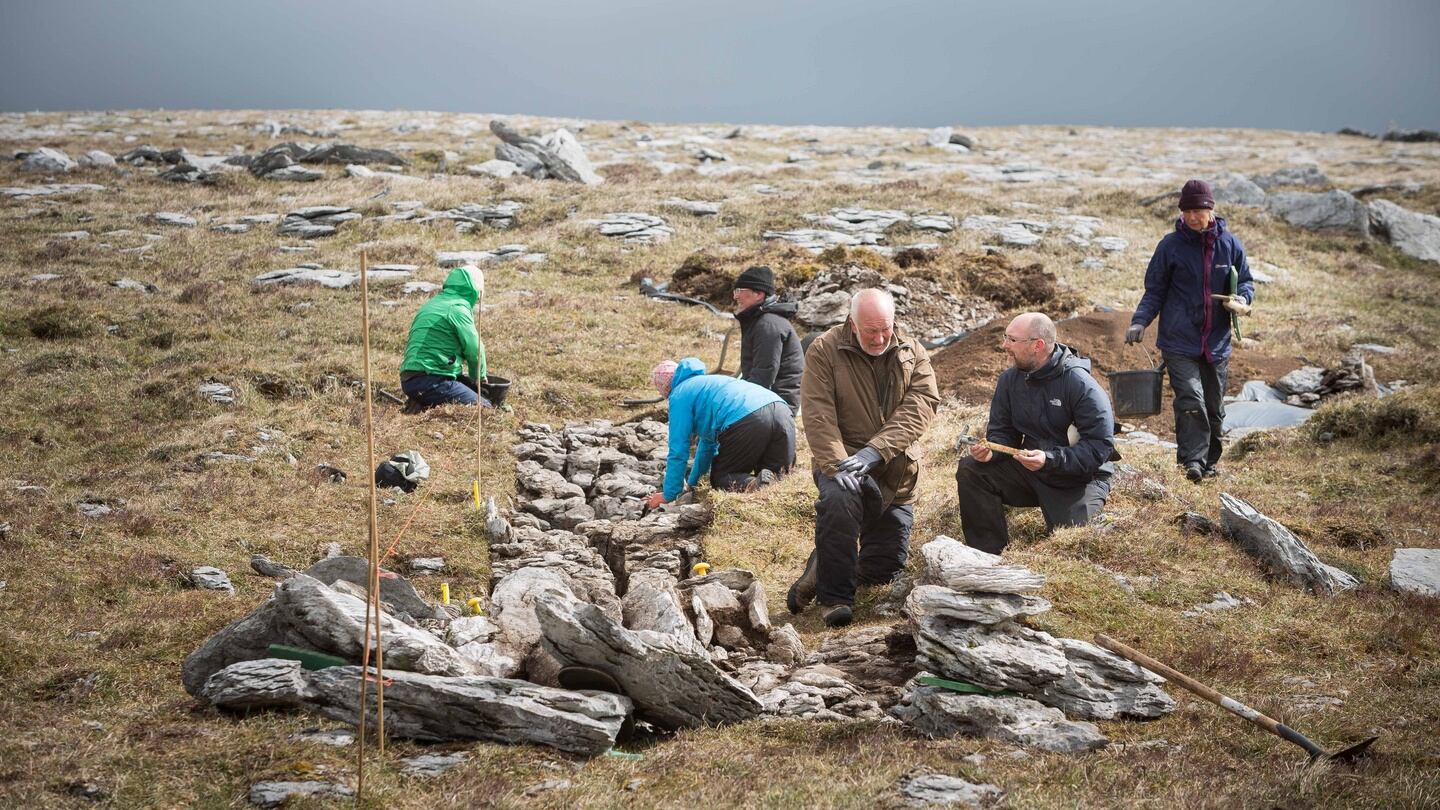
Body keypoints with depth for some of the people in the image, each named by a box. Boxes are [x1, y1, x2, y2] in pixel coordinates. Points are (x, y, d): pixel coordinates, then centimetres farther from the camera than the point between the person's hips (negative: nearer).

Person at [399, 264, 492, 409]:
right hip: (430, 381, -10)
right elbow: (474, 349, -7)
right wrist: (479, 377, 14)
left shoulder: (435, 303, 22)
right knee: (485, 409, -12)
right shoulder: (458, 308, -8)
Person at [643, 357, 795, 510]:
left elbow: (678, 450, 13)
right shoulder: (707, 382, 42)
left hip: (747, 421, -7)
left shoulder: (679, 395, 17)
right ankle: (772, 479, -17)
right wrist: (692, 482, 60)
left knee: (719, 479, 12)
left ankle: (751, 484, -20)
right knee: (776, 475, 19)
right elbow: (708, 440, 52)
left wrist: (669, 495, 23)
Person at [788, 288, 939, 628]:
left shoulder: (912, 353, 1)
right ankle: (834, 596, -24)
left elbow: (920, 407, -12)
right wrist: (838, 466, -29)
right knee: (840, 496, -39)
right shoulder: (825, 350, -7)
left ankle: (824, 564, 37)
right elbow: (818, 416, -14)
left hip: (896, 472, 4)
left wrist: (874, 452, -26)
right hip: (844, 459, -4)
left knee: (884, 569, 6)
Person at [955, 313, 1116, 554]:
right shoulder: (1010, 379, -2)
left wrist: (1049, 459, -33)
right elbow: (1002, 432, 6)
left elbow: (1100, 446, -24)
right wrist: (990, 451, -19)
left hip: (1081, 479, -5)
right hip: (1030, 471, 5)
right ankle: (992, 555, -10)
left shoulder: (1081, 385, -21)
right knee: (970, 470, -14)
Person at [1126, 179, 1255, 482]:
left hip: (1217, 342, 3)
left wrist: (1242, 300, -10)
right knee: (1190, 400, -19)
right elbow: (1155, 291, 3)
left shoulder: (1230, 244, 4)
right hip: (1179, 342, -3)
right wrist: (1139, 322, -12)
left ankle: (1210, 461, 25)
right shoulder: (1171, 245, -2)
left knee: (1214, 406, 11)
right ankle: (1193, 460, -22)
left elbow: (1245, 280, 14)